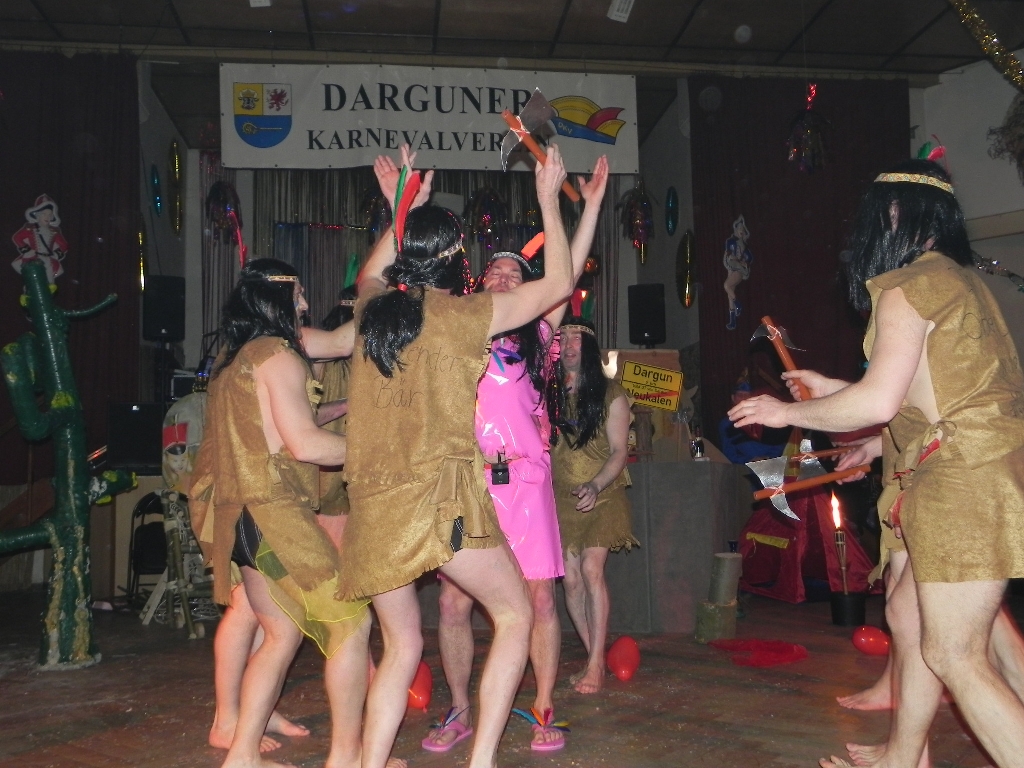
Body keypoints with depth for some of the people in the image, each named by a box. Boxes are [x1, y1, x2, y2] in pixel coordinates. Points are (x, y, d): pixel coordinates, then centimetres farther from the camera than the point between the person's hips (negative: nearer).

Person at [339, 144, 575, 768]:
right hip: (442, 495, -5)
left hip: (372, 507, 6)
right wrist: (549, 201, 16)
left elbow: (371, 273, 36)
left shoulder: (373, 309, 9)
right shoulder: (465, 314, -4)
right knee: (515, 614, 11)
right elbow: (560, 283, 7)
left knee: (402, 646, 17)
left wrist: (402, 211, 41)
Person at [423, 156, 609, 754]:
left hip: (523, 479, -1)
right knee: (454, 601, 3)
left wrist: (591, 204, 5)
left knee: (540, 599, 0)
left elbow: (569, 275, 7)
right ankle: (461, 713, 19)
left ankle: (545, 713, 15)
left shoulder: (535, 333, 13)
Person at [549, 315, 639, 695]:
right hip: (561, 497, 3)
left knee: (590, 568, -17)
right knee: (571, 578, -1)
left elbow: (619, 451, -5)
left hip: (602, 496, -3)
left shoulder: (610, 394, -1)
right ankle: (595, 659, 13)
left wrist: (595, 485, -20)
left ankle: (595, 664, -12)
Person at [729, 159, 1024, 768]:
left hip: (967, 477, -10)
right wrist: (834, 389, 29)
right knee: (908, 615, 18)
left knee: (954, 655, -6)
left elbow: (880, 401, -19)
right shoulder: (959, 278, 19)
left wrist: (788, 413, -4)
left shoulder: (908, 285, -10)